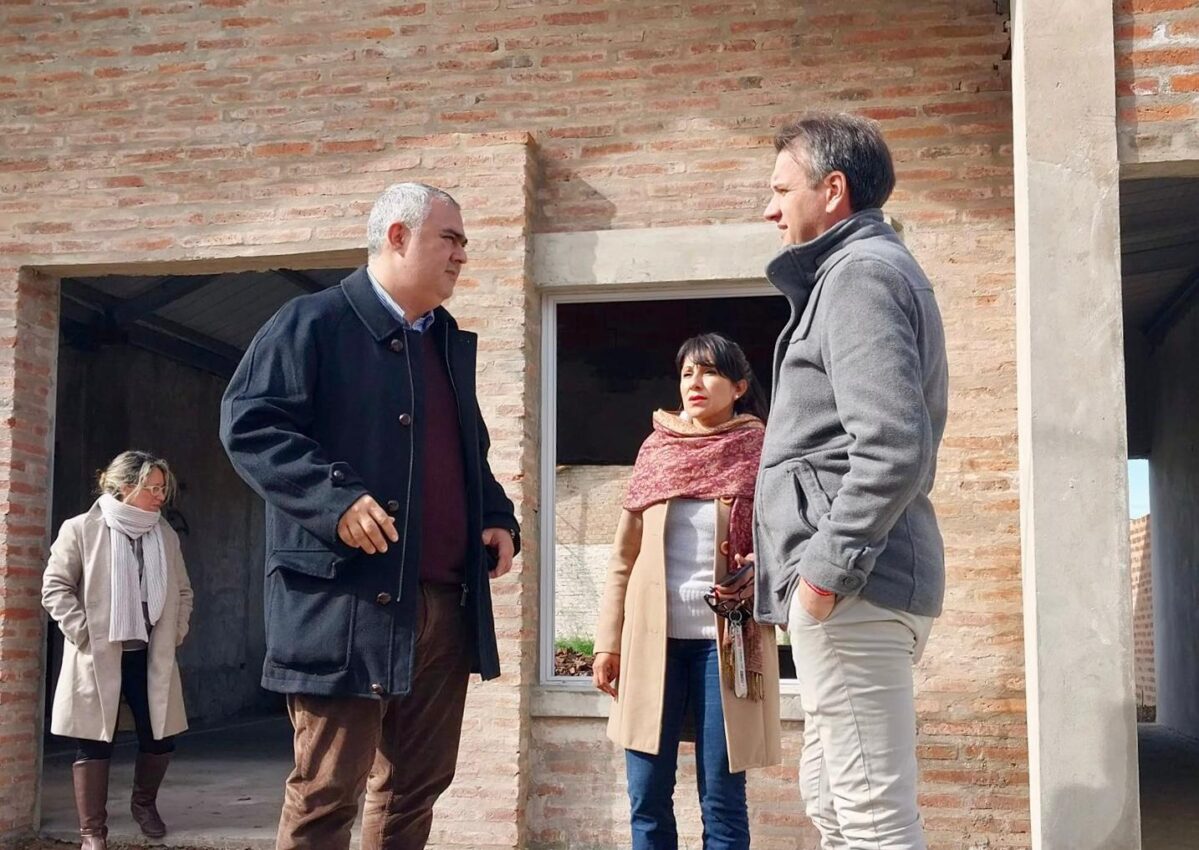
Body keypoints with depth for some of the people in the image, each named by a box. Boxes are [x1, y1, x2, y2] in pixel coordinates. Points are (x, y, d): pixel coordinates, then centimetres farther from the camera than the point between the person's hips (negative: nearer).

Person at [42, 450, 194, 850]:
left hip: (151, 656, 5)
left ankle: (144, 802, 33)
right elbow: (56, 586, -6)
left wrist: (176, 633, 6)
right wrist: (83, 633, -12)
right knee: (95, 742, 0)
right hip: (99, 656, -4)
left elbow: (183, 591, 17)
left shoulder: (166, 535, 9)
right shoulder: (81, 529, -5)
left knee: (161, 737, 6)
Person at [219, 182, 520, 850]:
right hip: (349, 600, -7)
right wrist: (335, 498, -23)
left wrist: (499, 518, 9)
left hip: (448, 604, 7)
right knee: (328, 793, -2)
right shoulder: (314, 322, -3)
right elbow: (248, 423, -12)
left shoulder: (452, 343, 21)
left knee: (418, 786, 13)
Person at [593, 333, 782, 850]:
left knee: (722, 799, 1)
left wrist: (758, 572, -18)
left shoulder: (759, 454, 2)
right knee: (647, 797, 5)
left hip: (725, 638, -3)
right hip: (653, 635, 3)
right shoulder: (656, 449, 10)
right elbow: (625, 551, 10)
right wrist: (609, 639, 5)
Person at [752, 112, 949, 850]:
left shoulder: (860, 272, -11)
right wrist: (816, 554, 22)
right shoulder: (868, 268, 21)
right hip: (861, 577, 11)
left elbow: (894, 446, -24)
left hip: (853, 588, -11)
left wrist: (829, 567, -19)